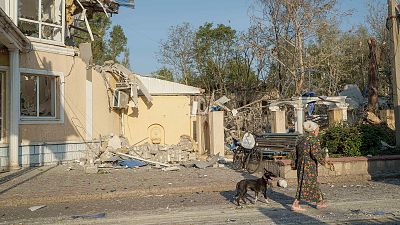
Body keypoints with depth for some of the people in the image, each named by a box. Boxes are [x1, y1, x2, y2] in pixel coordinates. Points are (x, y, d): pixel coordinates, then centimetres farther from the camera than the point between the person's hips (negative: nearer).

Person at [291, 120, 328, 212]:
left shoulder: (301, 140, 13)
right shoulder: (314, 140, -10)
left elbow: (296, 154, 14)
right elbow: (315, 154, -20)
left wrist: (295, 165, 19)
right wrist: (323, 161, -5)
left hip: (301, 165, 9)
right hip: (309, 166, -9)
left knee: (314, 184, 18)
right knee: (305, 185, -3)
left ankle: (319, 202, 28)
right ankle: (295, 204, -3)